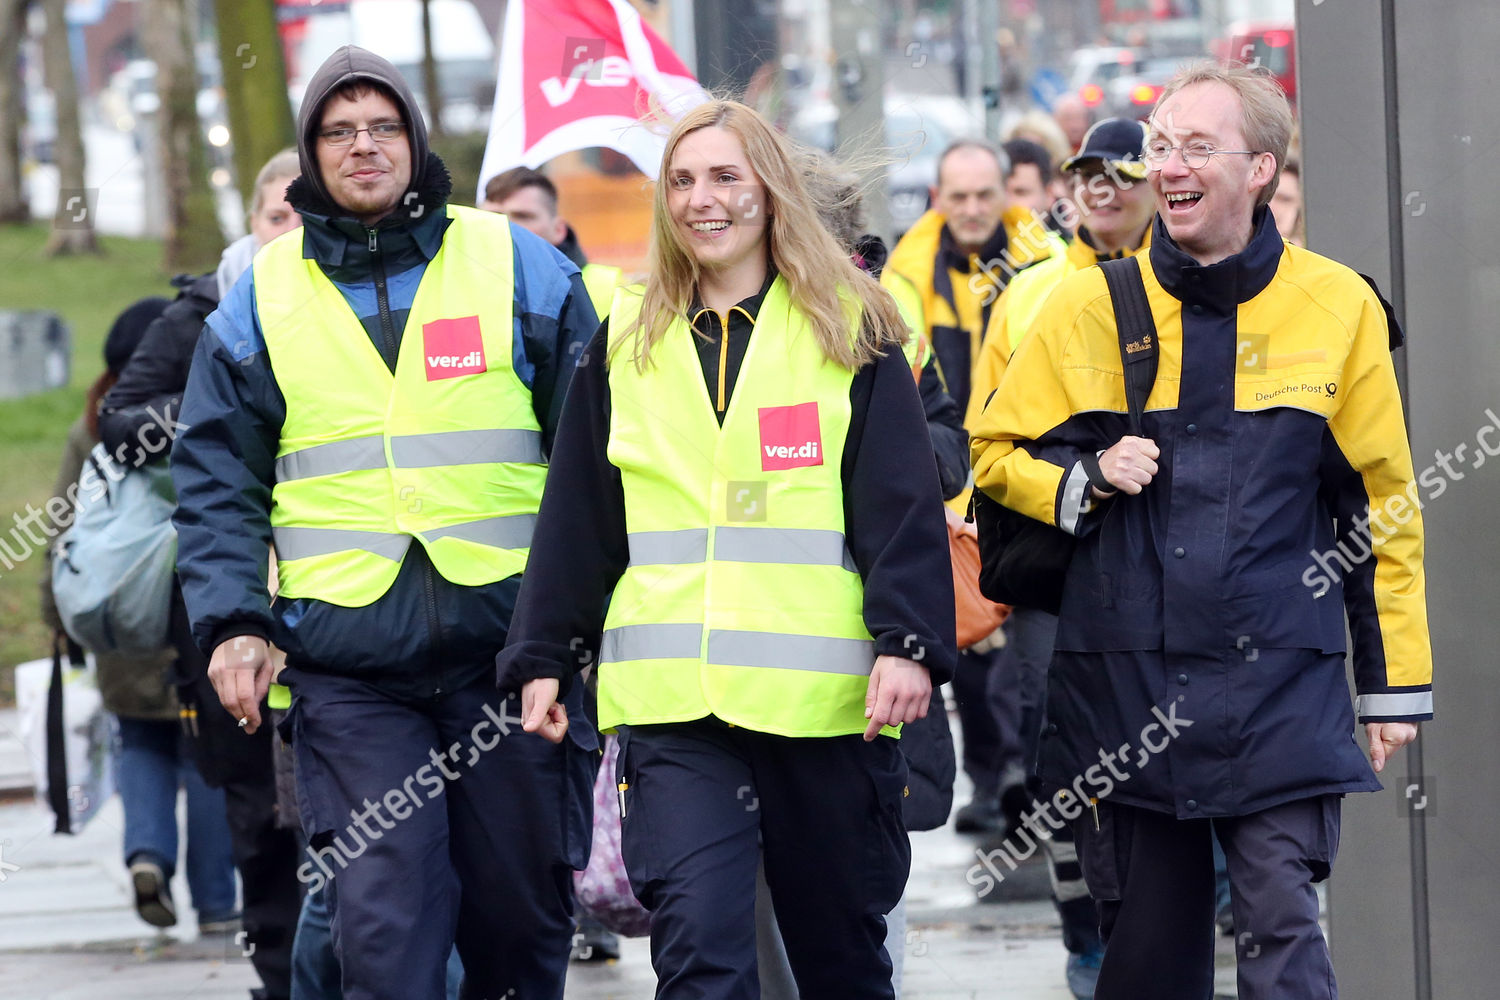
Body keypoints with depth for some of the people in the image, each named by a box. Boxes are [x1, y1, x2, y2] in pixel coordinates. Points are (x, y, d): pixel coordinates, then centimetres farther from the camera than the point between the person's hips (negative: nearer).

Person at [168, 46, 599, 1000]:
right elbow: (219, 483, 10)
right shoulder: (261, 298, 9)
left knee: (522, 911, 8)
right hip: (349, 663, 0)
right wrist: (232, 622, -4)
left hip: (510, 641, 1)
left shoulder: (521, 268, 7)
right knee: (383, 919, -11)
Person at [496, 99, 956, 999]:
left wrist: (908, 644, -14)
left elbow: (904, 505, -2)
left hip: (825, 691, -1)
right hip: (672, 702, 1)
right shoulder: (627, 343, 14)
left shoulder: (849, 332, 5)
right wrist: (544, 657, 11)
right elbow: (577, 520, 16)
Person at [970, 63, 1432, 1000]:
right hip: (1123, 670, 2)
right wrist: (1088, 477, -9)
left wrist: (1396, 682, 7)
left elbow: (1380, 502, 7)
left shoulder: (1338, 307, 2)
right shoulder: (1090, 307, 4)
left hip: (1278, 677, -2)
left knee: (1281, 924, -11)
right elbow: (999, 454, 13)